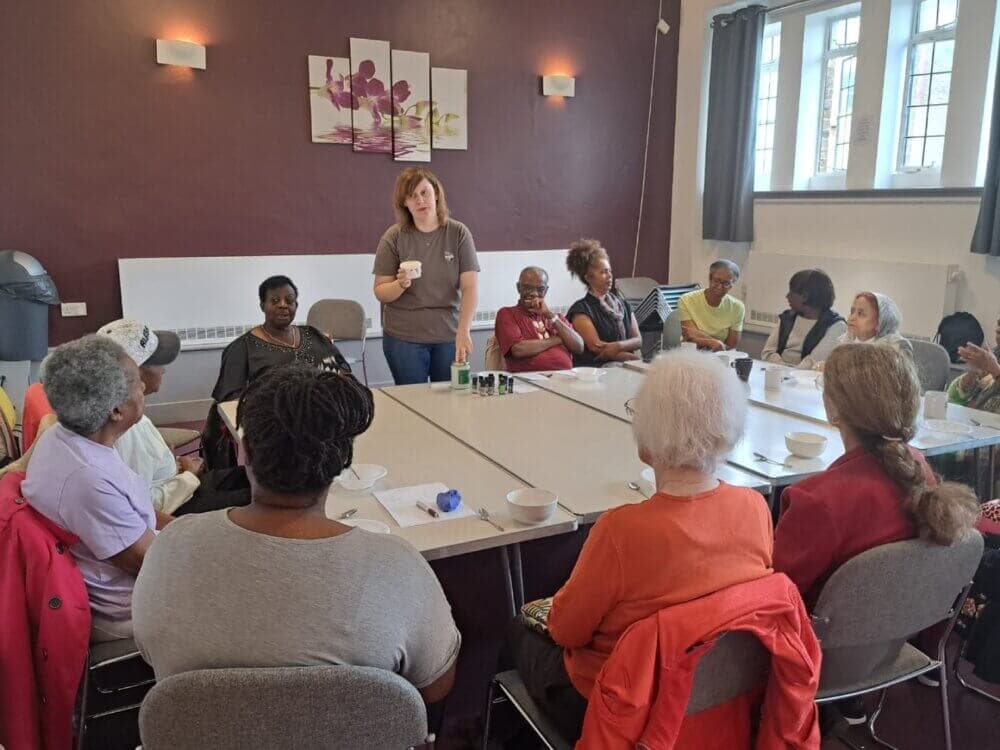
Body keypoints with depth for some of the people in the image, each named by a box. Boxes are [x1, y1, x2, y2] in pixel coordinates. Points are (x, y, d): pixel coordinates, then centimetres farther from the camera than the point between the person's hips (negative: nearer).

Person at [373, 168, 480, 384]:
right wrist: (400, 285, -19)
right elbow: (380, 292, 2)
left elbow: (470, 288, -8)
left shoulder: (458, 233, -2)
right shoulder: (393, 237, -1)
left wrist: (463, 331, -20)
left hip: (449, 336, 0)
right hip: (404, 337, 0)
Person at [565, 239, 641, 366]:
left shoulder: (622, 303, 20)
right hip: (595, 369, -5)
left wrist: (619, 346, -11)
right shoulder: (580, 309, 1)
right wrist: (631, 357, -9)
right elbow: (596, 346, -9)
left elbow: (638, 340, 11)